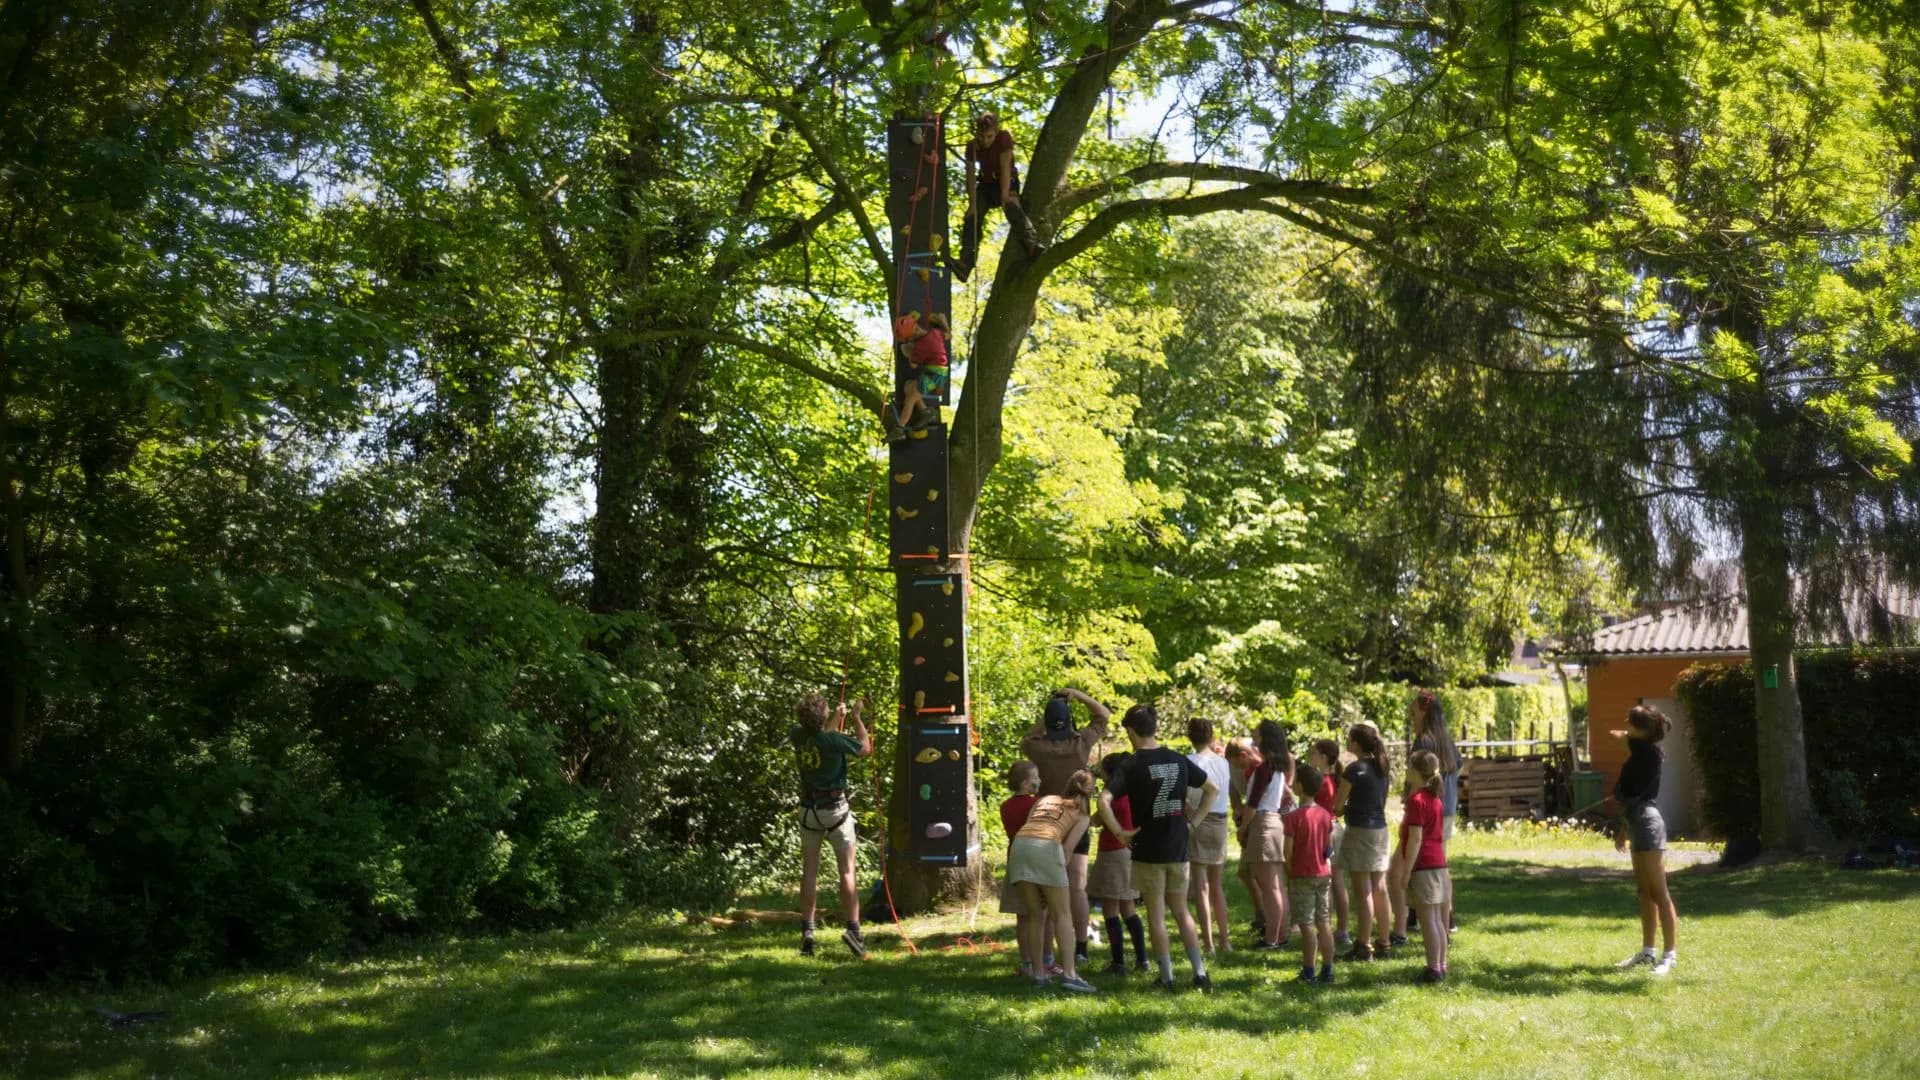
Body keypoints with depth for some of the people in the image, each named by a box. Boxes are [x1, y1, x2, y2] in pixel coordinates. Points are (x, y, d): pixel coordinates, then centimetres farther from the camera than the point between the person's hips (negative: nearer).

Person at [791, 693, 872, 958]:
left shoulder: (797, 736, -5)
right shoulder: (834, 740, -19)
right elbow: (865, 748, -1)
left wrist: (838, 717, 31)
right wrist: (857, 716, 9)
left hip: (808, 809, 4)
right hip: (835, 809, -4)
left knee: (809, 871, 9)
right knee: (847, 871, 0)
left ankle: (807, 931, 7)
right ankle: (853, 929, -9)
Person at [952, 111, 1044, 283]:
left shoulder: (1004, 137, -19)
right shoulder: (972, 146, -9)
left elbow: (1005, 166, -25)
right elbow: (971, 174, -10)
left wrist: (1005, 195, -31)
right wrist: (973, 202, -19)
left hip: (1006, 182, -4)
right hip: (985, 184, 4)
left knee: (1013, 208, -32)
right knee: (971, 217, -12)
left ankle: (1032, 245, -49)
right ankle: (965, 263, -18)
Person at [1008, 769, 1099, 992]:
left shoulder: (1044, 799, 31)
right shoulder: (1082, 815, 21)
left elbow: (1028, 826, 18)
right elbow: (1067, 848, 7)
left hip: (1019, 845, 4)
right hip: (1046, 847, -4)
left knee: (1035, 915, 13)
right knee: (1063, 914, 3)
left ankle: (1039, 974, 11)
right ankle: (1069, 974, -8)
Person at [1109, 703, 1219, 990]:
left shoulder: (1133, 765, -12)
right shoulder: (1178, 760, 5)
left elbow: (1104, 799, -24)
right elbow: (1212, 789, 16)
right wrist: (1194, 819, 14)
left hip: (1148, 850, -5)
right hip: (1178, 848, 5)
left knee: (1156, 915, 5)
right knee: (1181, 912, 14)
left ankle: (1167, 977, 8)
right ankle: (1200, 973, 10)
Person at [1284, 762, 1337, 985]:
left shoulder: (1294, 817, -15)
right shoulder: (1325, 814, 3)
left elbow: (1289, 851, -13)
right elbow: (1329, 846, 8)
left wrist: (1289, 876, -1)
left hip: (1302, 876, -5)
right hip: (1324, 874, 5)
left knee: (1307, 925, -1)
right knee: (1324, 924, 9)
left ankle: (1309, 972, 1)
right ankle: (1327, 970, 13)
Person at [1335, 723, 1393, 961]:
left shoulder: (1355, 770, -13)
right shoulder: (1381, 768, 9)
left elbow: (1338, 805, -9)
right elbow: (1378, 801, 12)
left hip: (1359, 832, -7)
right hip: (1380, 830, 7)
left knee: (1363, 892, -4)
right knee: (1379, 890, 10)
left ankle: (1362, 948, -2)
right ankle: (1383, 945, 15)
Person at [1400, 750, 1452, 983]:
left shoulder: (1416, 799, -15)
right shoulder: (1435, 799, 13)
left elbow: (1416, 838, -19)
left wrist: (1407, 871, -16)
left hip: (1423, 866, -9)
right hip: (1438, 864, 9)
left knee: (1427, 920, -5)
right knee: (1437, 919, 12)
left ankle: (1434, 969, -3)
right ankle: (1441, 966, 17)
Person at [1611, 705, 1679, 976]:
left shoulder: (1648, 752, -15)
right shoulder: (1640, 754, 12)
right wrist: (1624, 828, 22)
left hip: (1648, 825, -10)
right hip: (1638, 824, 10)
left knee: (1658, 893, -6)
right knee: (1644, 892, 15)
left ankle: (1670, 955, -2)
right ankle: (1647, 951, 22)